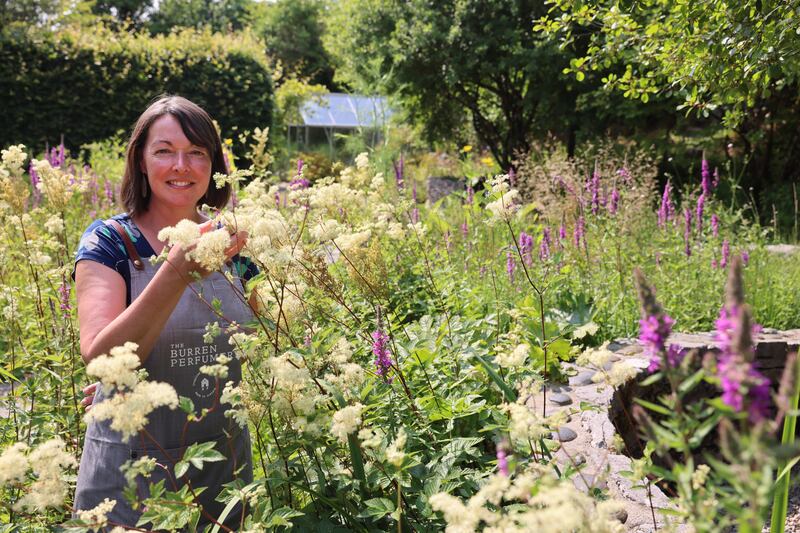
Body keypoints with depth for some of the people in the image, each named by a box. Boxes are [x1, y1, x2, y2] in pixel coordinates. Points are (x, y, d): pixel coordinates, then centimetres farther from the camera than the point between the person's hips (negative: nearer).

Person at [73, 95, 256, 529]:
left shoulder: (231, 245, 0)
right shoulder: (109, 242, -10)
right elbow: (99, 359, -25)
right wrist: (176, 273, -35)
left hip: (225, 463, 4)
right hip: (132, 471, -3)